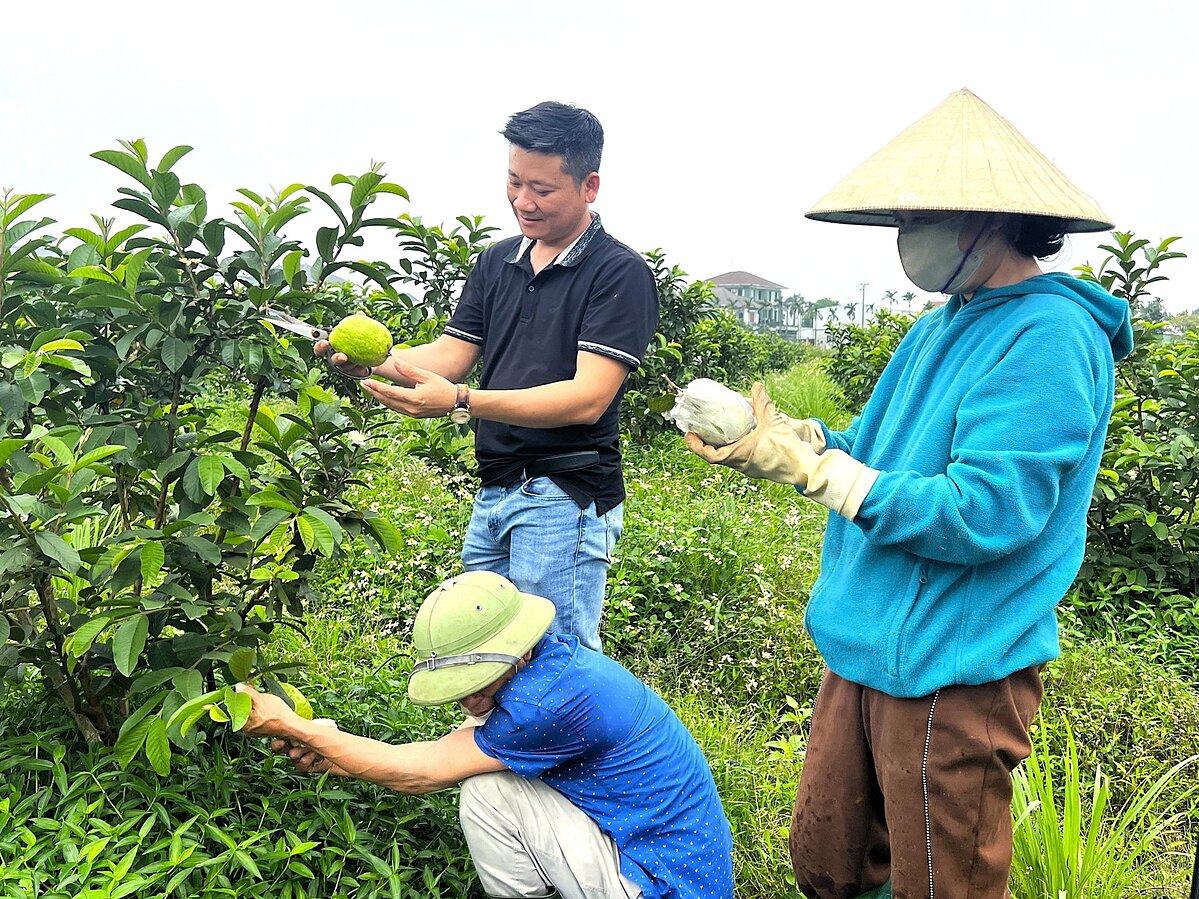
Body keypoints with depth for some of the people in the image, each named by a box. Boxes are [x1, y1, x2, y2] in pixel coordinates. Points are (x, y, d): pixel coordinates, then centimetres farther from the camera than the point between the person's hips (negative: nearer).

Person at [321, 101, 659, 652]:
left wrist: (460, 401, -30)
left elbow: (588, 397, -20)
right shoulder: (498, 261, 13)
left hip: (565, 500, -7)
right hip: (494, 491, 7)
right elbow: (449, 356, 11)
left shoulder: (620, 273, -10)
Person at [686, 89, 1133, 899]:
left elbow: (984, 514, -25)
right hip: (868, 650, 8)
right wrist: (800, 436, -5)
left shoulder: (1049, 338, -18)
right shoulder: (941, 328, 11)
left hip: (953, 673, -8)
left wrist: (808, 466, -21)